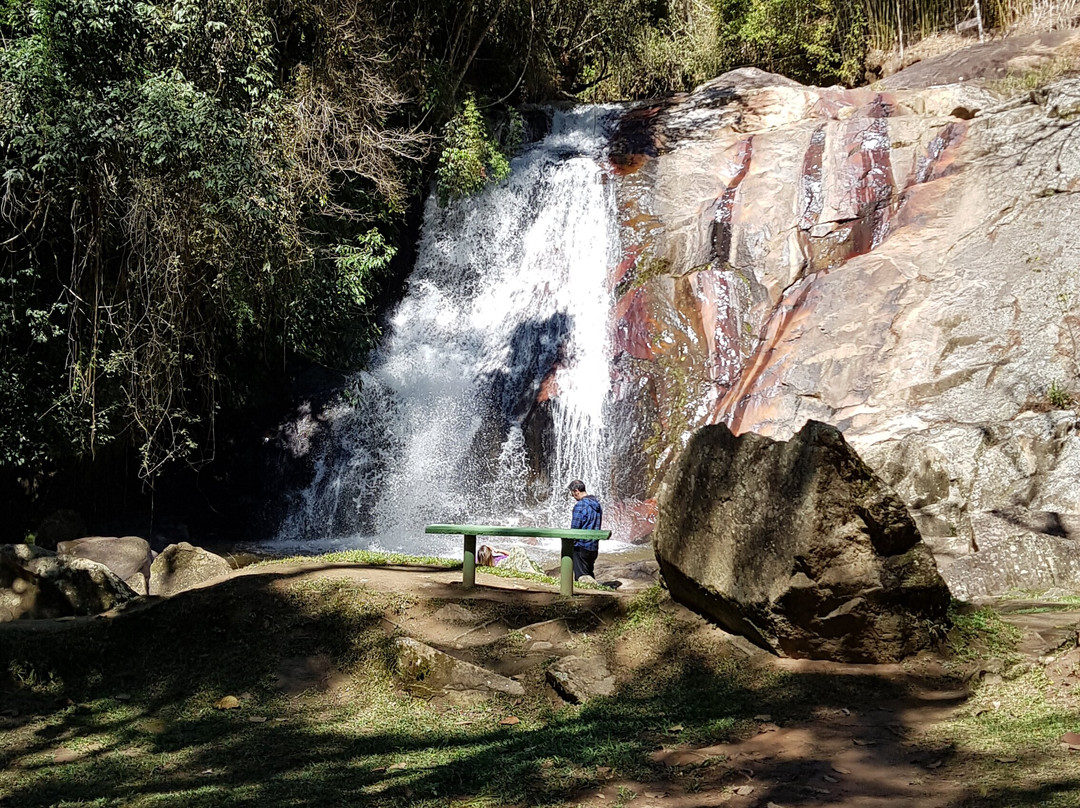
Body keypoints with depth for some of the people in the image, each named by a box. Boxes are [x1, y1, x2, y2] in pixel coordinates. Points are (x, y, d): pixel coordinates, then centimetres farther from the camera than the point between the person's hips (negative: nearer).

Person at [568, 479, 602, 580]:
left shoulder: (580, 505, -16)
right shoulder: (597, 504, 10)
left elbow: (574, 528, -15)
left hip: (581, 548, -8)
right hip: (594, 547, 8)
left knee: (581, 577, -3)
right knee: (589, 574, 18)